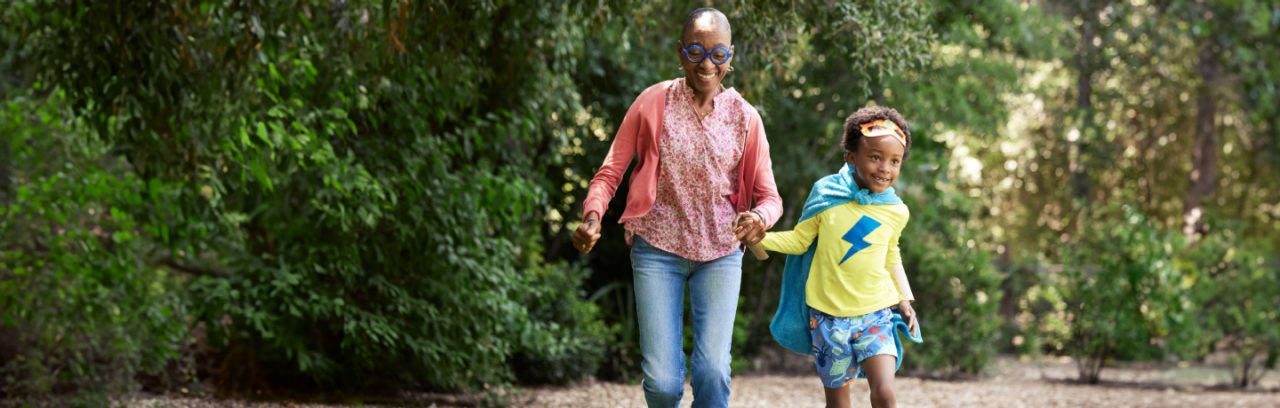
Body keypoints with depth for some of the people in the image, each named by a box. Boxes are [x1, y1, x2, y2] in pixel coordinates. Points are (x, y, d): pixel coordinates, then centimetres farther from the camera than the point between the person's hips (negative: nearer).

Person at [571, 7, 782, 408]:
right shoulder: (653, 103, -4)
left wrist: (760, 217, -24)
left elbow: (769, 195, 1)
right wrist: (592, 216, -24)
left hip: (720, 253, 1)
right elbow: (611, 169, -4)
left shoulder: (744, 117, 0)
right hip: (657, 249, -1)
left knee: (713, 371, -10)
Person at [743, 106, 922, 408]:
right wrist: (762, 238, -10)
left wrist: (904, 299, 10)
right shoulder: (826, 195, -6)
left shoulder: (896, 212, -1)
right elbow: (799, 240, 3)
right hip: (828, 314, 0)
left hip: (876, 315, 0)